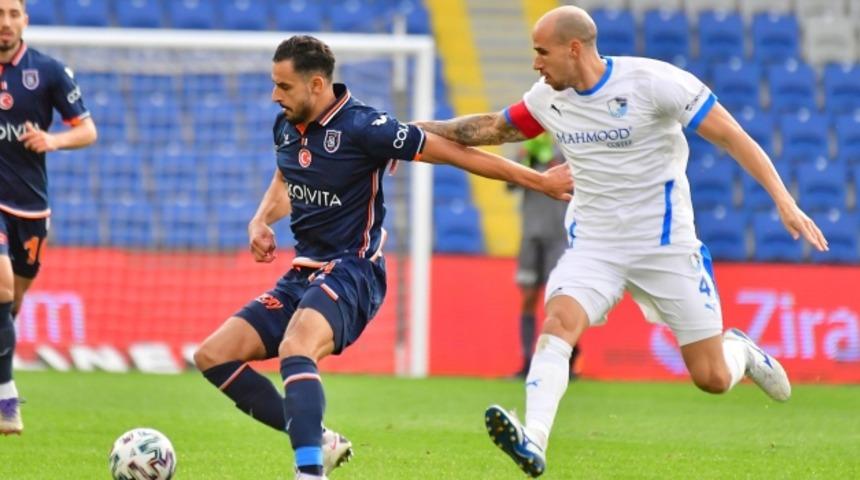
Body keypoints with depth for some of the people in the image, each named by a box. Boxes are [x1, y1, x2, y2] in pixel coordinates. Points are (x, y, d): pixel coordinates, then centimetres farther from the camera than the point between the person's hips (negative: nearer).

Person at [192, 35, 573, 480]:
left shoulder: (363, 127, -16)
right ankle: (316, 443, 6)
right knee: (212, 356, 1)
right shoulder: (285, 127, 6)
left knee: (295, 350, -36)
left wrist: (539, 181, -11)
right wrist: (261, 221, 7)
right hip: (303, 274, 8)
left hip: (351, 272, -8)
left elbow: (453, 152, -13)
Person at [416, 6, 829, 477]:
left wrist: (784, 201, -22)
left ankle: (739, 349, 36)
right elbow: (493, 128, 19)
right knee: (557, 323, -25)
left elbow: (731, 136, -15)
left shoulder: (652, 81, -16)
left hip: (666, 245, -4)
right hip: (593, 245, 4)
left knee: (713, 379, 0)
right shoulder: (547, 100, 0)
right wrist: (424, 129, 12)